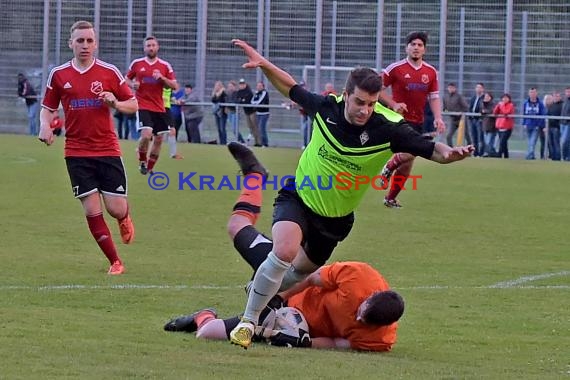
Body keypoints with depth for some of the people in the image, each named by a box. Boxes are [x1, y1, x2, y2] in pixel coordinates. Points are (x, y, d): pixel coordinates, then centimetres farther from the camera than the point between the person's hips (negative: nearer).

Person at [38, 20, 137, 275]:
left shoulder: (109, 72, -1)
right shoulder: (58, 75, 3)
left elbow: (133, 105, 5)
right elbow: (48, 108, 13)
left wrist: (115, 103, -16)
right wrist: (45, 125, -8)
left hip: (108, 150, -1)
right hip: (76, 152, 1)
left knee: (116, 209, -3)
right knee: (92, 211, -6)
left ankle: (125, 220, 37)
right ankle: (115, 261, 8)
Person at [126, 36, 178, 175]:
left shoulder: (165, 66, 4)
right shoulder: (136, 63, 3)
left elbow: (175, 86, 3)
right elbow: (127, 79, 16)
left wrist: (162, 78, -13)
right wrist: (132, 84, -6)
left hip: (159, 108, 3)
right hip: (142, 106, -3)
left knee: (158, 139, 5)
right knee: (146, 134, -21)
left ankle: (149, 167, 21)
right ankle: (142, 161, 3)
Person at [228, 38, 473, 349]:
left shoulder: (388, 128, -24)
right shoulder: (326, 107, -18)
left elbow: (431, 150, -24)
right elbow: (292, 89, 1)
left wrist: (448, 153, -46)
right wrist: (263, 64, -8)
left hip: (336, 217, 2)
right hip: (298, 198, -2)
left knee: (302, 271, 20)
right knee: (284, 251, -28)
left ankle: (269, 294, 54)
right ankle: (248, 321, -14)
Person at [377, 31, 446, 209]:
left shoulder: (431, 72, 7)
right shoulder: (396, 68, -7)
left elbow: (434, 97, 12)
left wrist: (438, 118, -4)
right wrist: (393, 104, -14)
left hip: (417, 122, 5)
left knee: (406, 166, 10)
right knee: (409, 152, -28)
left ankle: (391, 198, 26)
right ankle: (389, 167, 4)